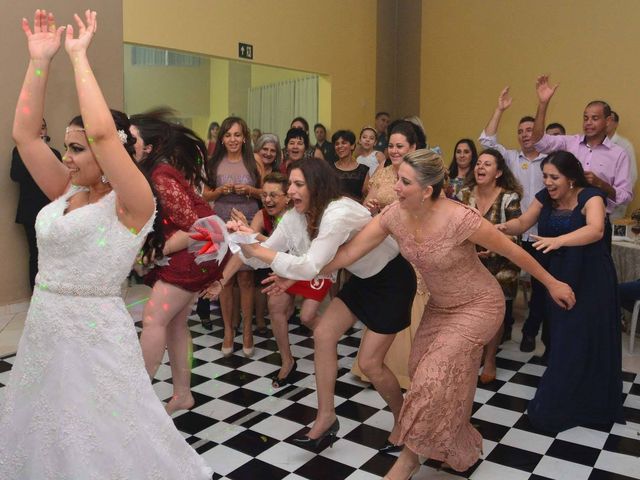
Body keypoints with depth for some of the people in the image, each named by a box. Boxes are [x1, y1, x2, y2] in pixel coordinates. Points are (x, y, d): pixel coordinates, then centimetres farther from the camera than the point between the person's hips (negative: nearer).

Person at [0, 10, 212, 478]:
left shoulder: (131, 203, -16)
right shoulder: (67, 192, 4)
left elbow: (102, 131, -29)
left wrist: (79, 55, -18)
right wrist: (40, 60, -3)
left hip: (93, 336, -7)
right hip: (43, 330, 8)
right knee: (41, 442, 24)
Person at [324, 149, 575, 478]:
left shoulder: (459, 219, -33)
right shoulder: (394, 216, -17)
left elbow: (512, 250, -19)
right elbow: (349, 252, -14)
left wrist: (551, 283, -7)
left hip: (478, 305, -6)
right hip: (440, 305, 6)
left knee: (434, 379, -9)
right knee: (425, 372, 15)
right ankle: (453, 444, 44)